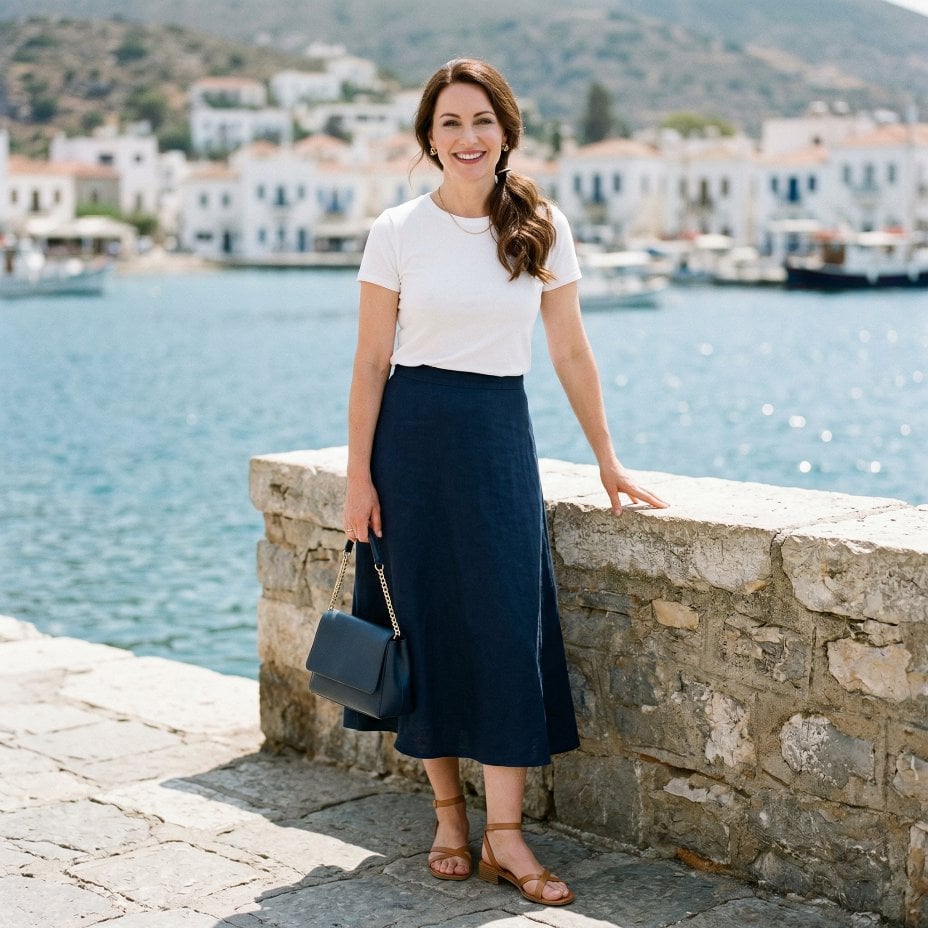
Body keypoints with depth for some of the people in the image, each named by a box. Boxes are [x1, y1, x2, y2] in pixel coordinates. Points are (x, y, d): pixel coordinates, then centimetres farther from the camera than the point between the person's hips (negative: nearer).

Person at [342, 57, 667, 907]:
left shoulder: (542, 227, 3)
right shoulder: (398, 232, -1)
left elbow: (571, 353, 8)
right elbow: (371, 361, 0)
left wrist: (607, 459, 10)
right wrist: (359, 476, -5)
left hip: (501, 435, 1)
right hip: (414, 434, -1)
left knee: (510, 627, -5)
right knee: (428, 627, 4)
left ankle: (504, 836, 2)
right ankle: (449, 816, 18)